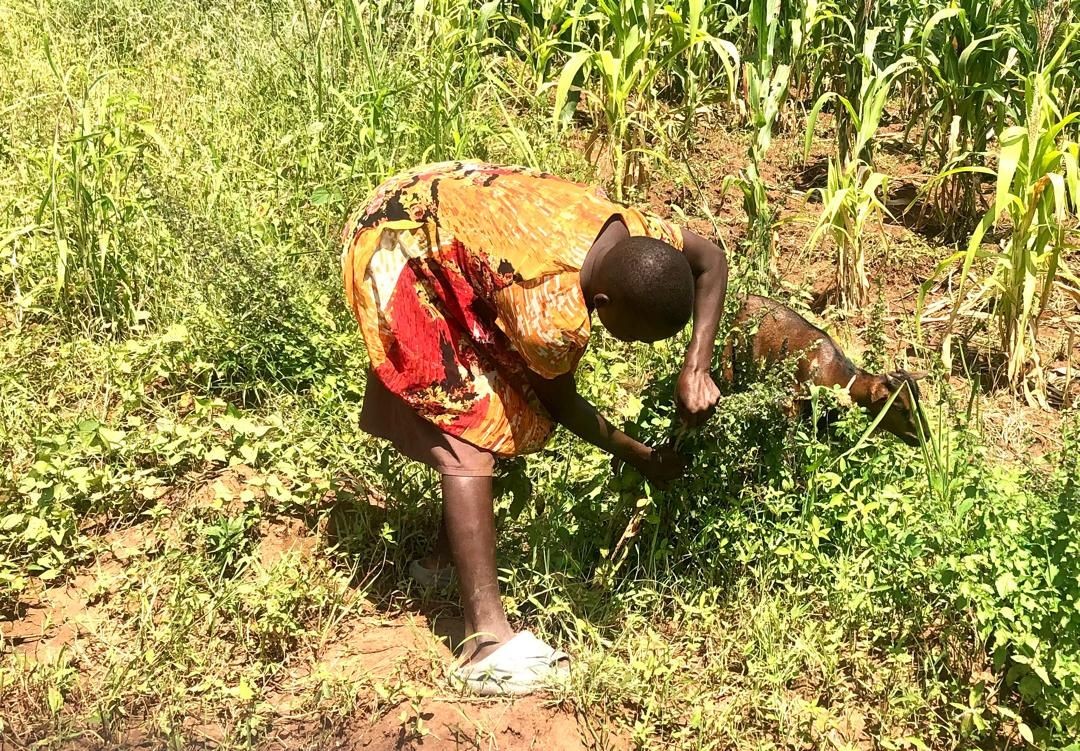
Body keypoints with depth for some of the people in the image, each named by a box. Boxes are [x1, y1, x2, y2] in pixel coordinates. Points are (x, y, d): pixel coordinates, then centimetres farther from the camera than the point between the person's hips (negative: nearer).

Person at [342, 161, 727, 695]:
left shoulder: (634, 236, -16)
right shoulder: (552, 315, -33)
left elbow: (710, 260, 4)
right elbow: (561, 402, -12)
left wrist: (696, 368, -7)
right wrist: (641, 458, 1)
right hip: (396, 256, -9)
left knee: (497, 411, 16)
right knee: (470, 435, -14)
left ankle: (446, 555, 33)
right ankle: (488, 641, -15)